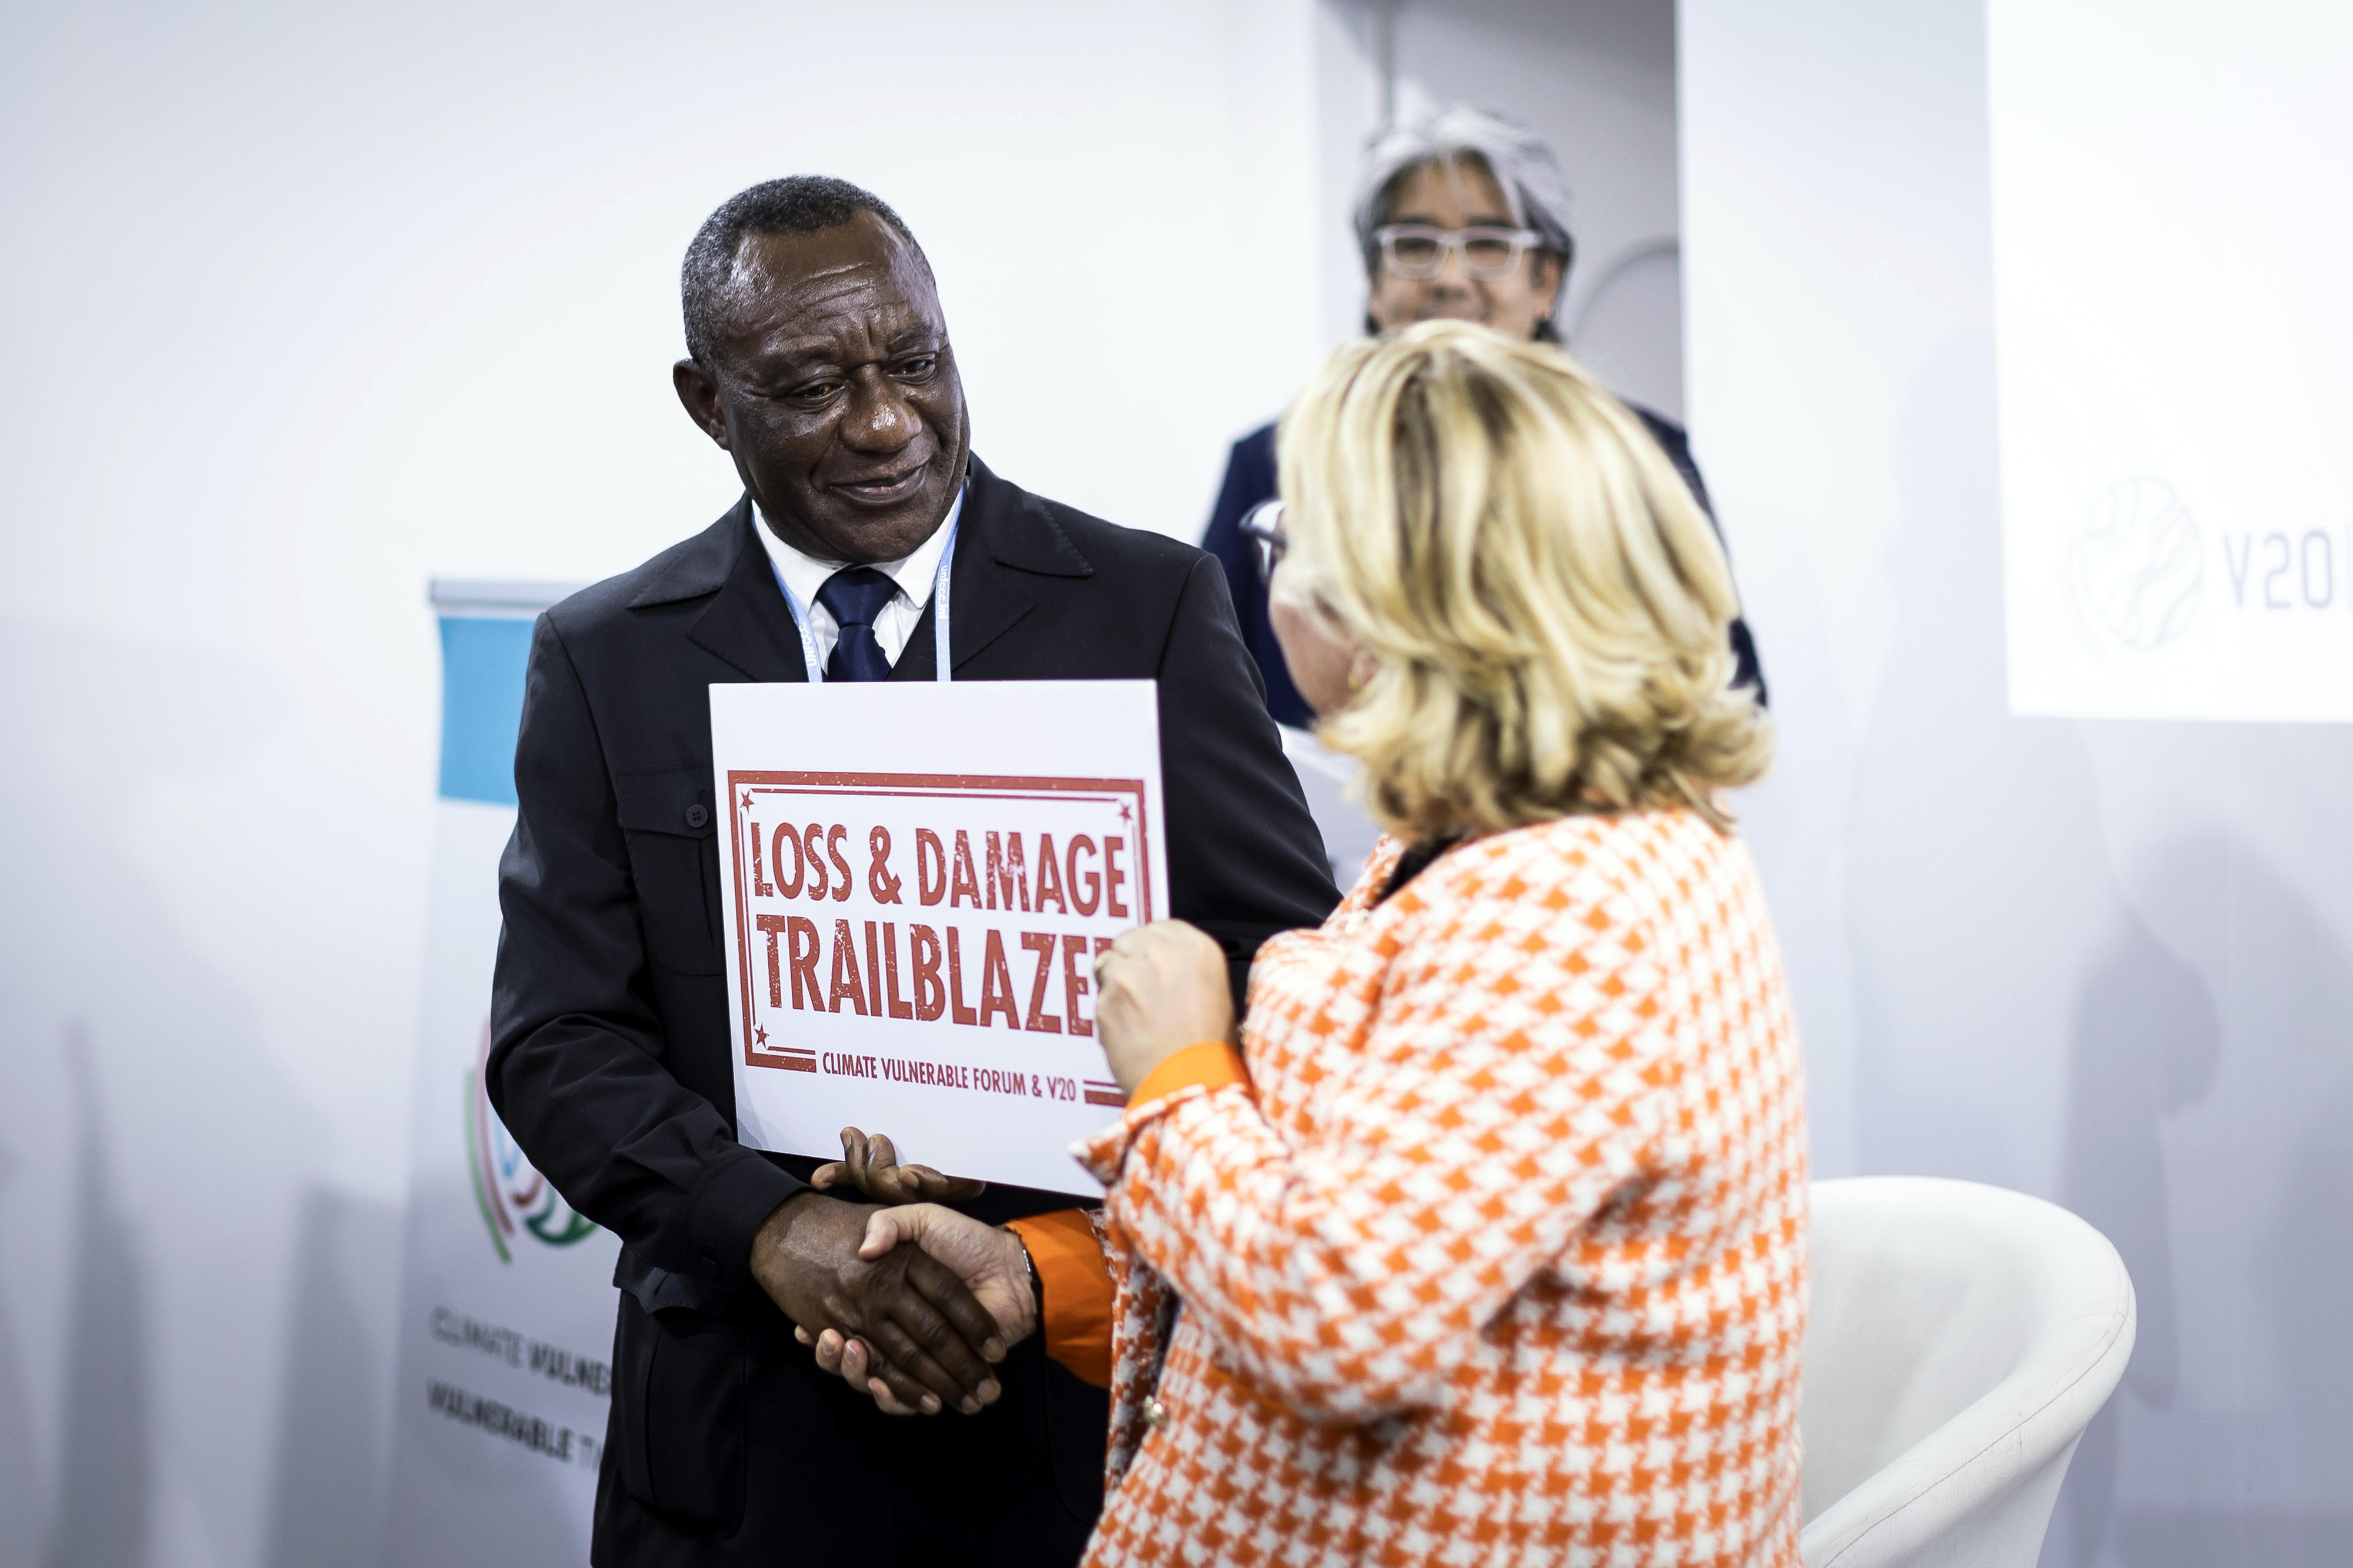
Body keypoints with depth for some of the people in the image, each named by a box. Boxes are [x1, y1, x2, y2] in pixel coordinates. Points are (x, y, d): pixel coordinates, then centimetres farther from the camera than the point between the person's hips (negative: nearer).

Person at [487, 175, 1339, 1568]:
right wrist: (776, 1226, -20)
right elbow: (558, 1038, -2)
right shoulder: (606, 660, 2)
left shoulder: (1152, 606, -3)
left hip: (1087, 1412, 0)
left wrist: (1065, 1242, -20)